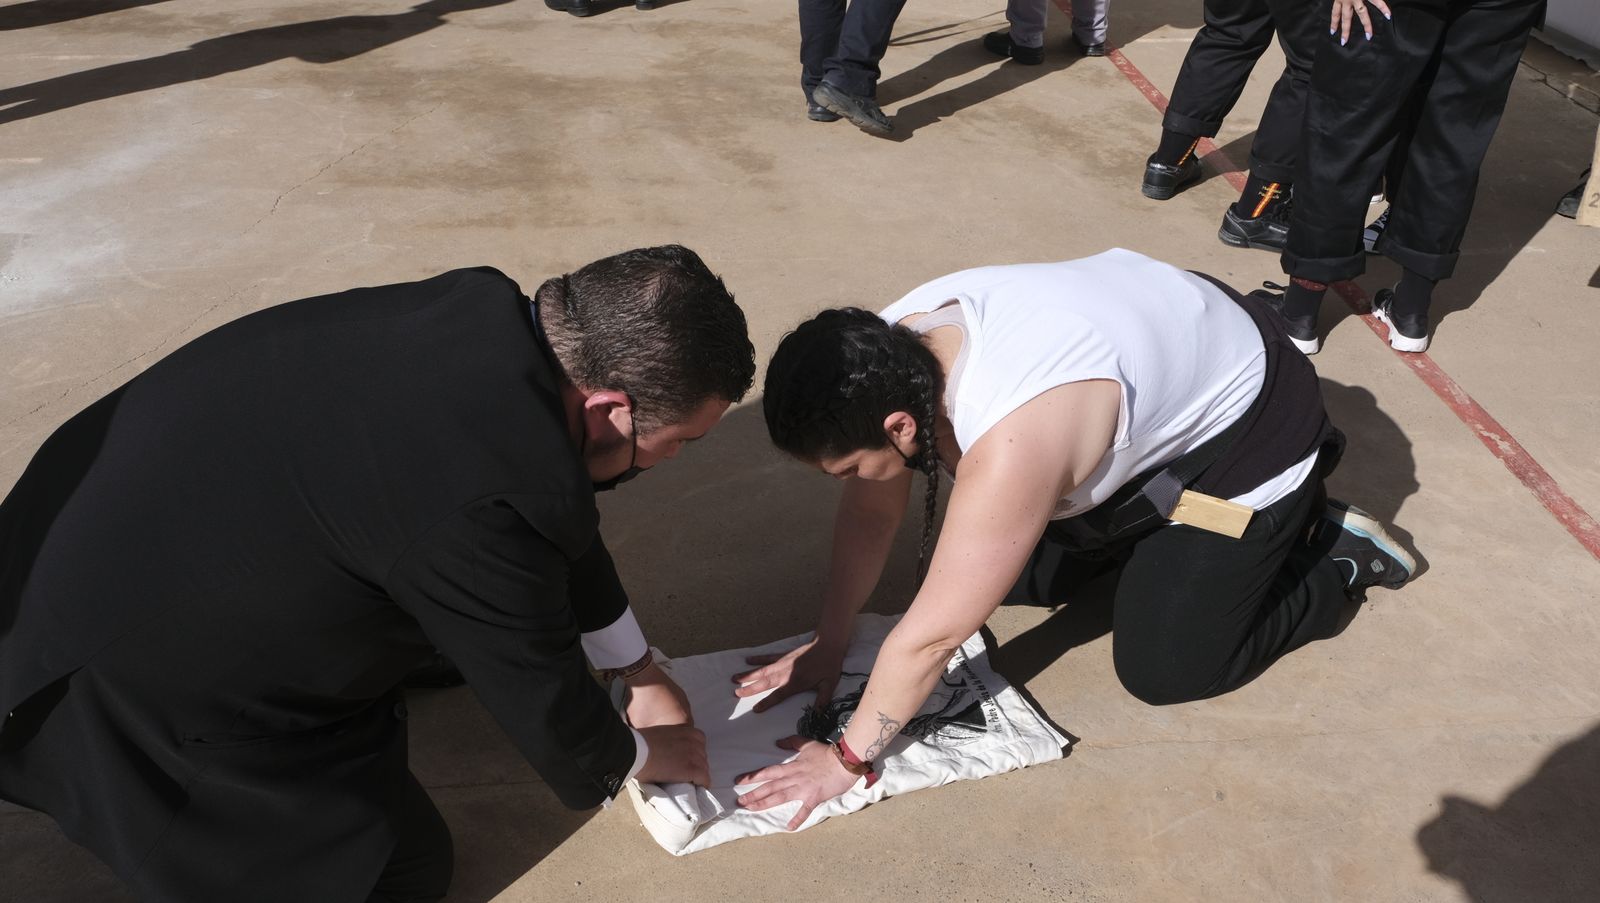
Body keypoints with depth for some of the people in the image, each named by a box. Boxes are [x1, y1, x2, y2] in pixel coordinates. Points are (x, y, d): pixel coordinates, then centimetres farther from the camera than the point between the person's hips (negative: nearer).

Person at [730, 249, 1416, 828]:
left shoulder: (1010, 442, -42)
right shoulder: (889, 352, -19)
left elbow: (932, 635, -32)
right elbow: (872, 511, -5)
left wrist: (848, 758, -19)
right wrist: (828, 643, -1)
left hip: (1244, 428, -7)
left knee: (1163, 671, -4)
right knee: (1013, 575, 5)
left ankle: (1336, 555, 14)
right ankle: (1149, 527, 24)